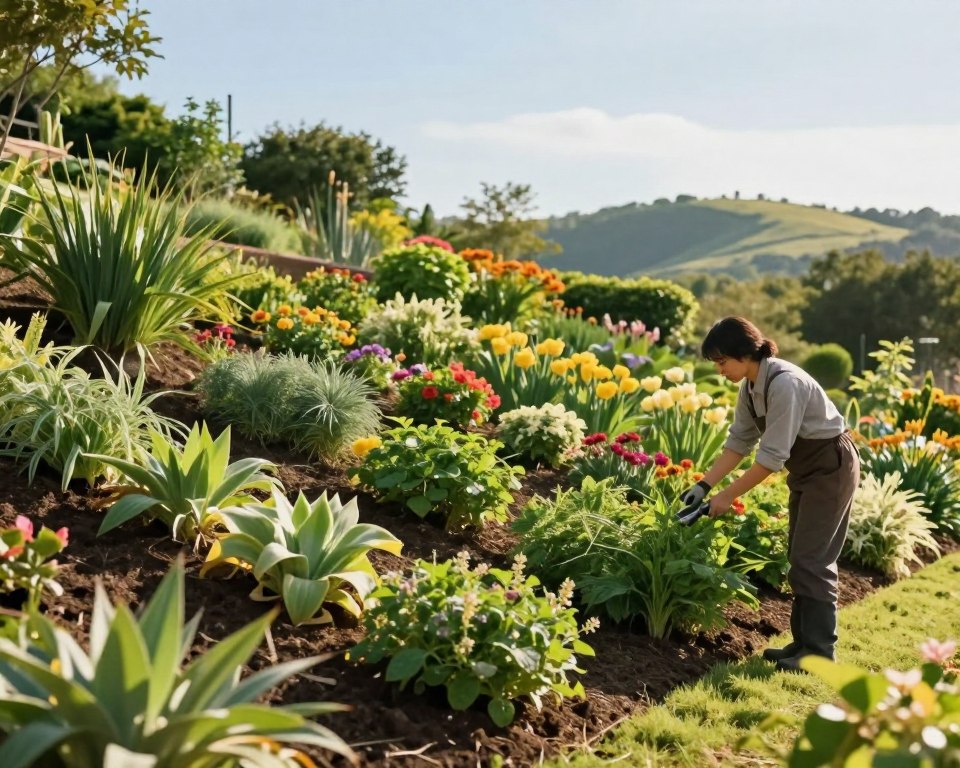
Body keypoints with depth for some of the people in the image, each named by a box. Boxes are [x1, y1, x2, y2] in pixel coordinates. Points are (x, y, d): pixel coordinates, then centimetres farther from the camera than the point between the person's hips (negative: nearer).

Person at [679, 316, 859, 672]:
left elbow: (772, 455, -29)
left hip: (832, 467, -9)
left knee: (811, 559, -9)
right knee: (799, 557, 10)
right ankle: (803, 640, 17)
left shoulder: (784, 383, -29)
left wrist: (728, 495, -22)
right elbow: (739, 441, 5)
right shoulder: (751, 386, -1)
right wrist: (704, 485, -2)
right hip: (806, 469, 9)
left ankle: (820, 651, -2)